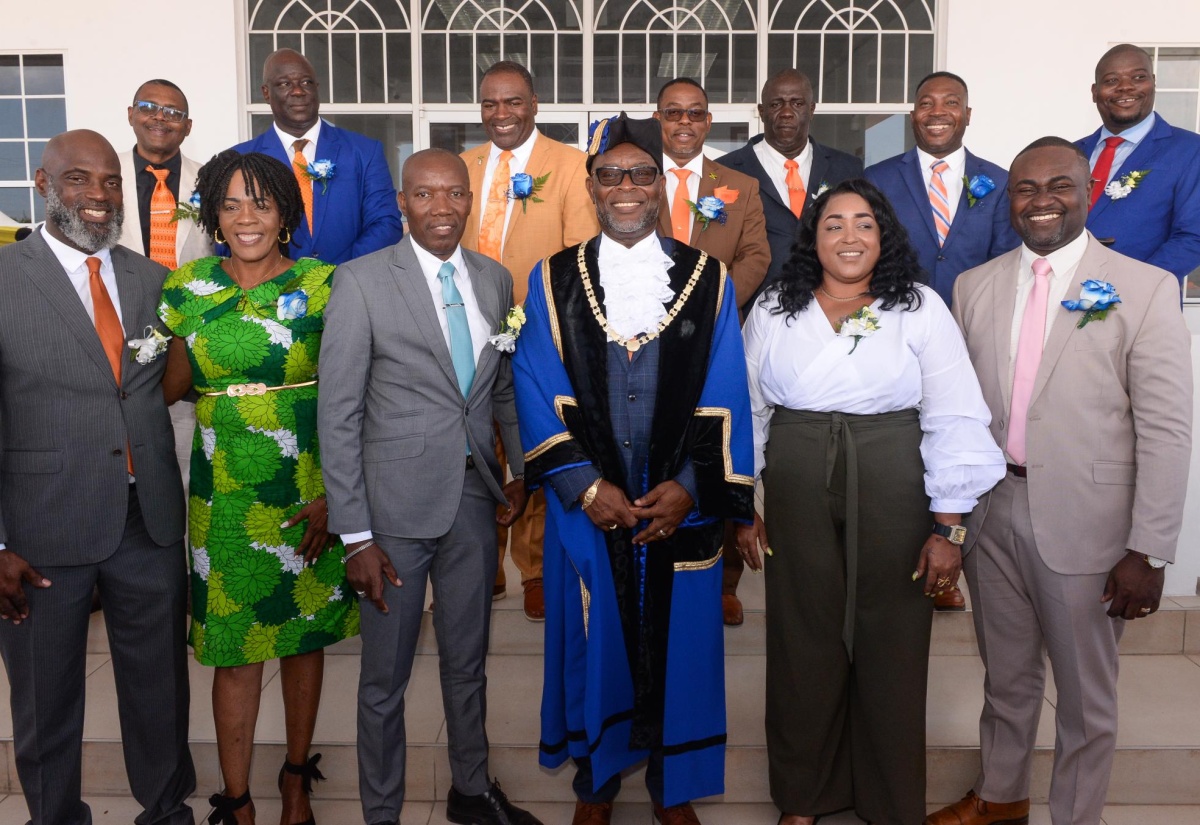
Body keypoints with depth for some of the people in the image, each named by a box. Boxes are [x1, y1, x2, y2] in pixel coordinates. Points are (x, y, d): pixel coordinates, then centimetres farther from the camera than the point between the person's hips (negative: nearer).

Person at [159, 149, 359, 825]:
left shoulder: (320, 284, -4)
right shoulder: (186, 287, 3)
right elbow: (174, 386, 13)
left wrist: (332, 494, -12)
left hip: (311, 490, -1)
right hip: (224, 494, 1)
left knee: (305, 634, 13)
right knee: (234, 647, 6)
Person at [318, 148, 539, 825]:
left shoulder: (495, 279, 5)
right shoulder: (362, 281, -10)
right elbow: (339, 414, -11)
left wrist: (520, 473, 6)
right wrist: (355, 535, -13)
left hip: (476, 498, 4)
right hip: (396, 506, -4)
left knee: (468, 663, 20)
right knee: (386, 679, 11)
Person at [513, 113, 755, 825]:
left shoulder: (709, 280, 2)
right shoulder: (554, 281, 2)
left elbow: (726, 399, -1)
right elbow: (539, 395, -2)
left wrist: (691, 487, -11)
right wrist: (584, 485, -11)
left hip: (682, 504, 0)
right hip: (588, 503, 0)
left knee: (678, 644, 11)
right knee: (596, 643, 11)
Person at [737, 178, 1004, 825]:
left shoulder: (920, 309, -1)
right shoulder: (773, 310, 5)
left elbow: (954, 421, -5)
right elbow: (746, 411, 7)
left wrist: (948, 528, -9)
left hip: (892, 492, -1)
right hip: (795, 492, 2)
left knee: (891, 646, 8)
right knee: (804, 641, 11)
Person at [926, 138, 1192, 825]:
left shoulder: (1146, 289, -6)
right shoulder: (975, 288, 6)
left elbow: (1166, 429, -9)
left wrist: (1148, 551, -12)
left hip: (1083, 521, -3)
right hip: (992, 511, 4)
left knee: (1086, 697, 12)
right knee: (1006, 677, 22)